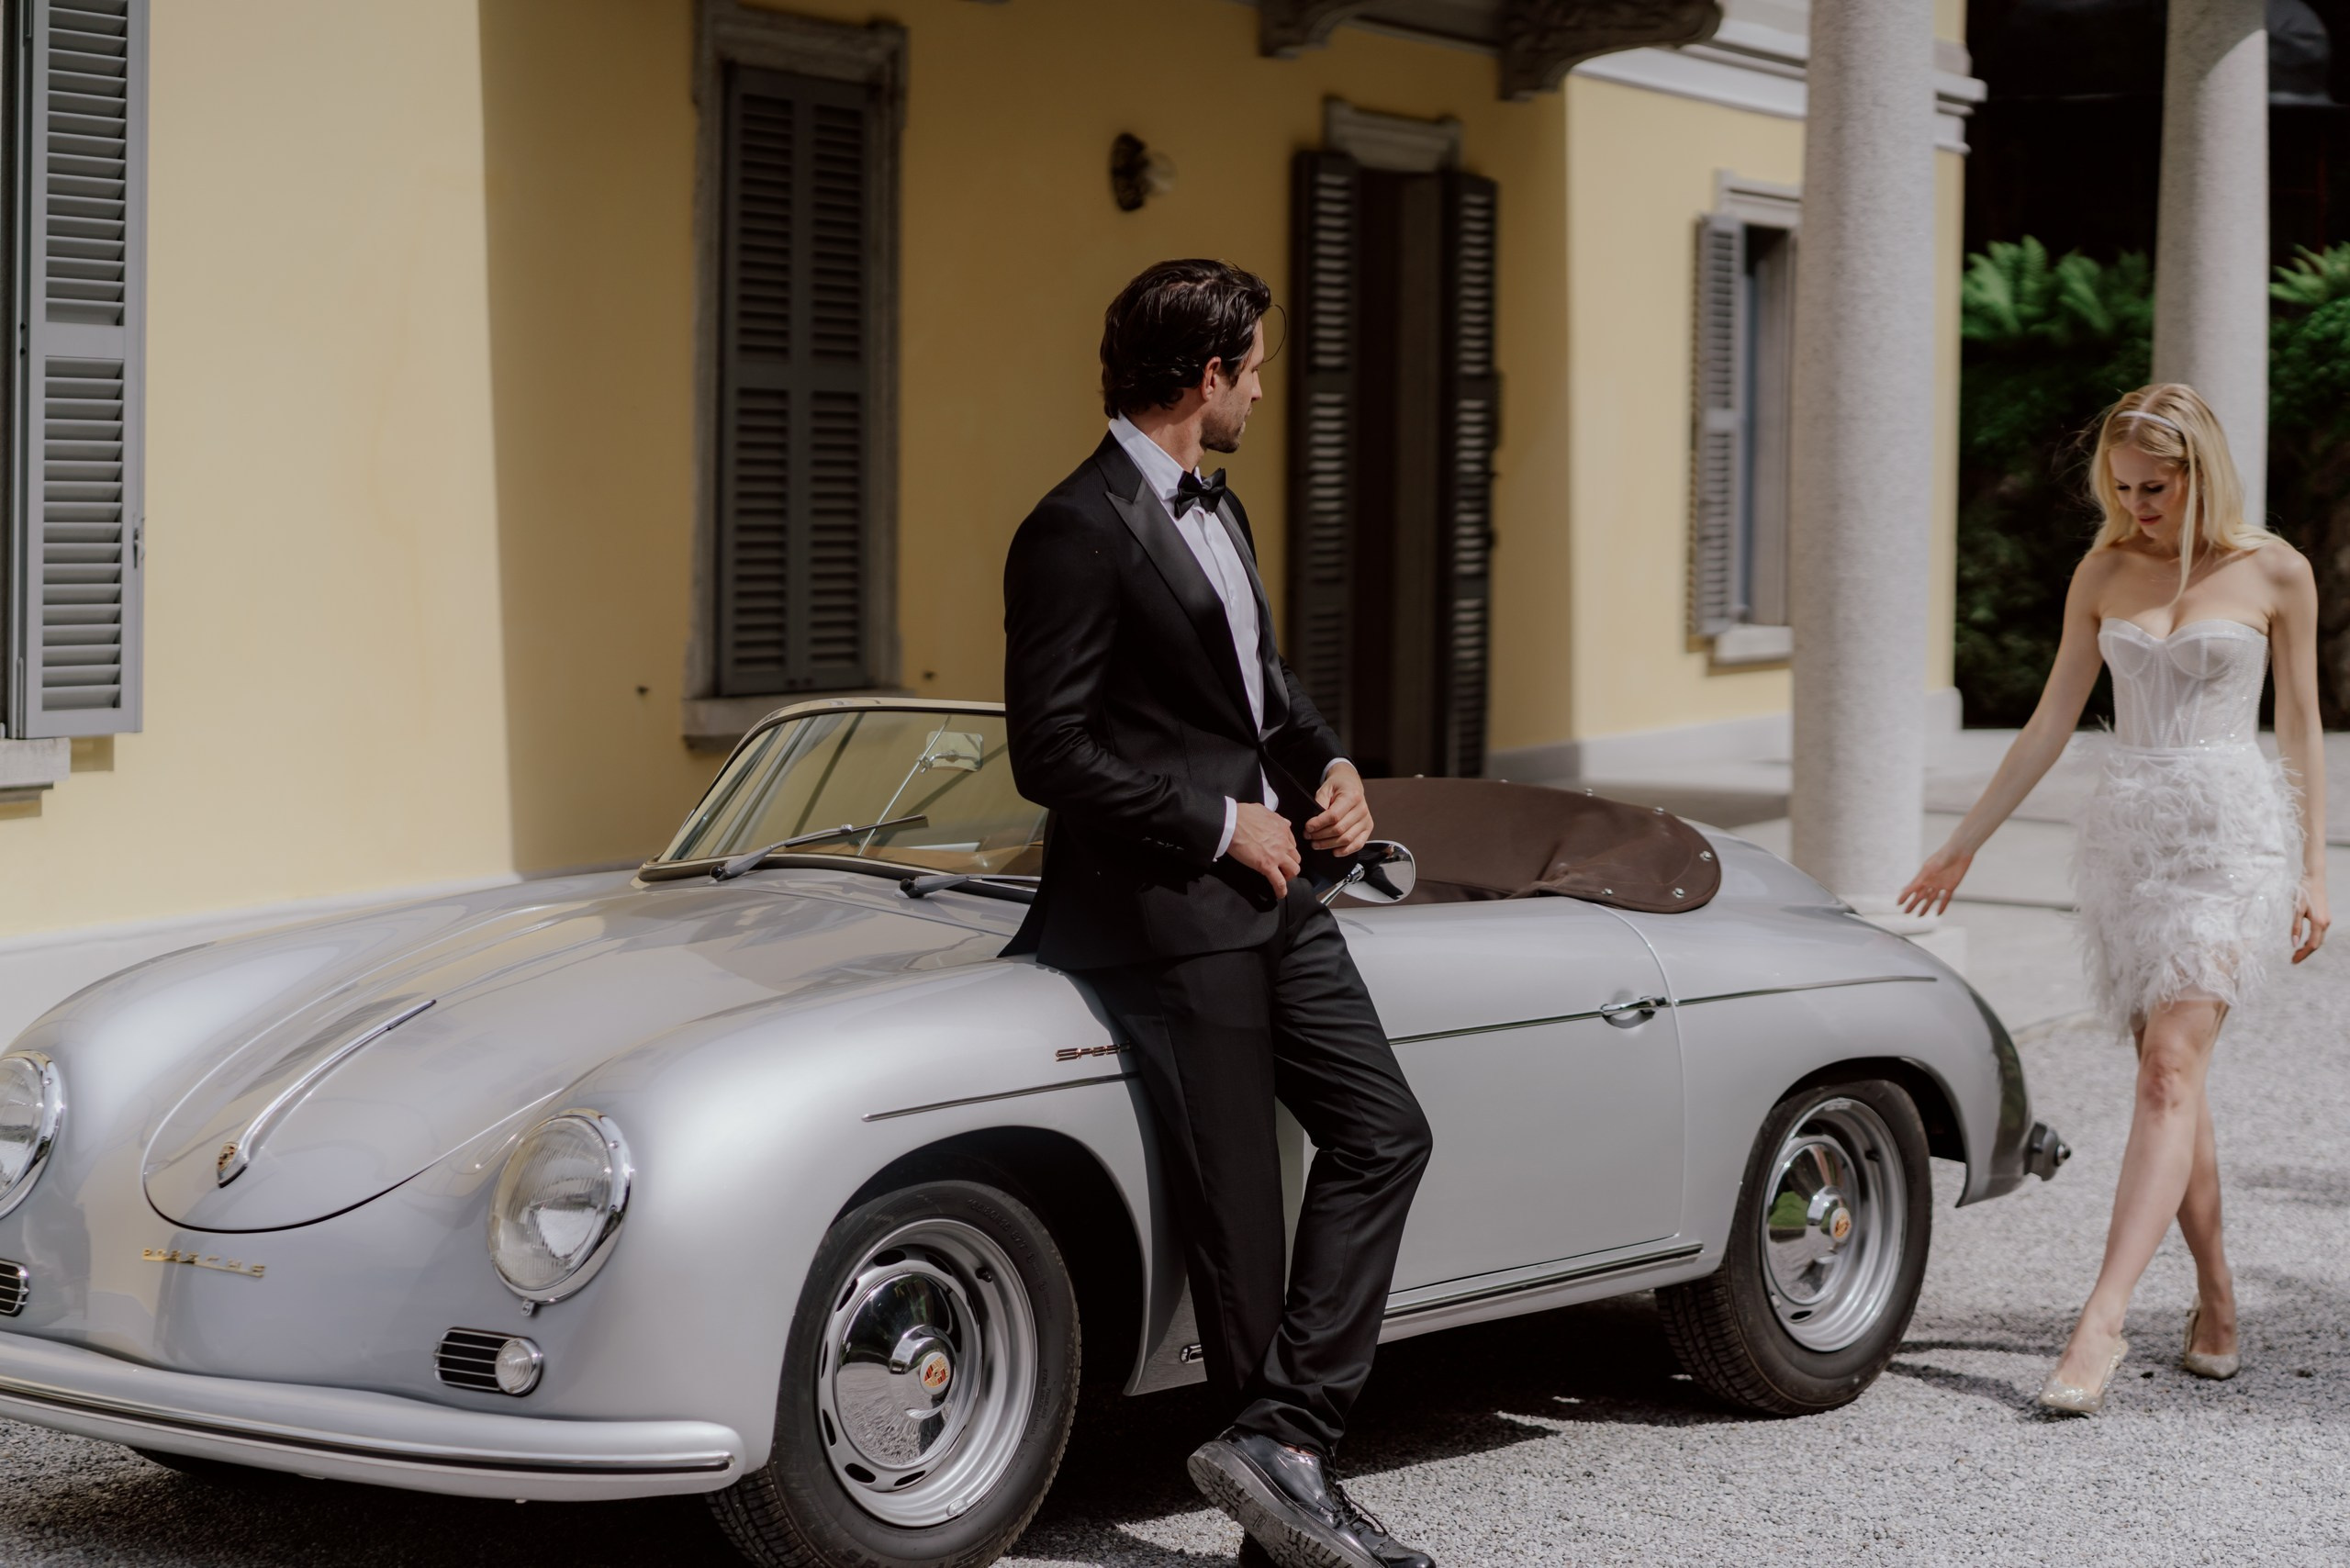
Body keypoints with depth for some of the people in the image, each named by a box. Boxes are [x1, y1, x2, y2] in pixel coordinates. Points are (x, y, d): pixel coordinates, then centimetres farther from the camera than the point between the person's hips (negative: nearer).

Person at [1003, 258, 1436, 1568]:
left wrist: (1330, 765, 6)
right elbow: (1052, 755, -18)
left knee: (1383, 1132, 2)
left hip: (1273, 887, 9)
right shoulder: (1077, 534, -16)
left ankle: (1283, 1452, 0)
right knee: (1239, 1208, -2)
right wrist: (1222, 825, -15)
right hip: (1168, 910, -9)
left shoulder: (1215, 509, 13)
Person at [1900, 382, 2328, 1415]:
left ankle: (2101, 1324, -23)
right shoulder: (2103, 575, 9)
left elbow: (2300, 729, 5)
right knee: (2172, 1081, 5)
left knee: (2171, 1068, -15)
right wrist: (1964, 843, 14)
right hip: (2127, 830, 4)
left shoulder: (2273, 572, 0)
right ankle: (2216, 1305, 17)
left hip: (2231, 833, -4)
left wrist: (2312, 872, 3)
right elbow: (2051, 721, 14)